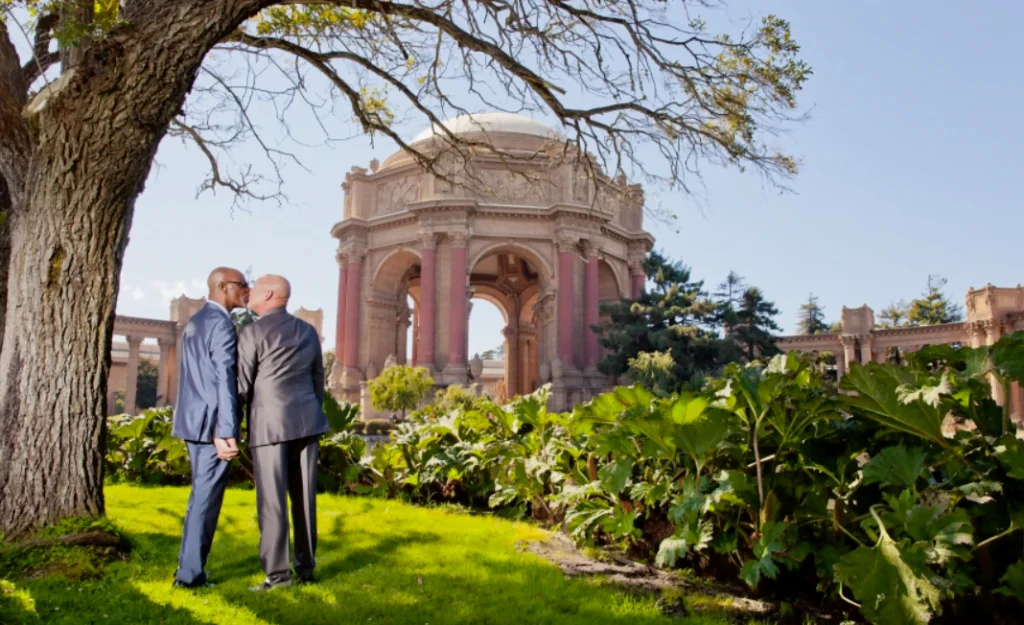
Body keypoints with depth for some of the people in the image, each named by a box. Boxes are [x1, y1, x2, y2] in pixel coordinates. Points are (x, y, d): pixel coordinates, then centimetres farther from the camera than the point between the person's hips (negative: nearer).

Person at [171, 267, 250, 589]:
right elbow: (225, 380, -20)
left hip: (194, 420, 9)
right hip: (213, 423, -9)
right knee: (206, 498, -1)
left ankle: (188, 566, 24)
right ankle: (190, 573, 5)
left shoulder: (194, 322, 16)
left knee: (200, 495, 17)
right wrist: (227, 432, -23)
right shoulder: (222, 324, -14)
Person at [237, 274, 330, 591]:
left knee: (272, 499, -1)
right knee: (304, 496, 10)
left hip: (270, 423, -5)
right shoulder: (308, 331, 11)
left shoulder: (251, 333, -6)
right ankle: (306, 565, 17)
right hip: (306, 421, 6)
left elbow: (242, 386, -6)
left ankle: (277, 573, 0)